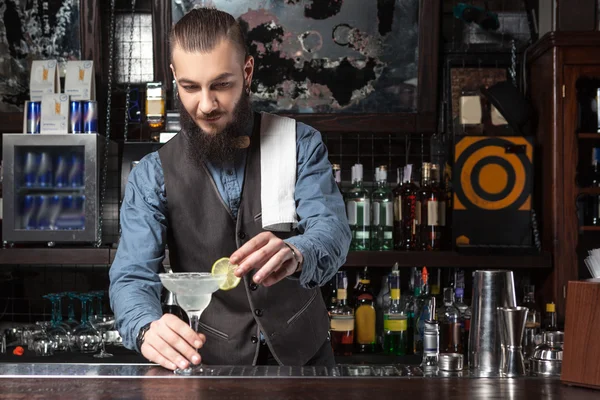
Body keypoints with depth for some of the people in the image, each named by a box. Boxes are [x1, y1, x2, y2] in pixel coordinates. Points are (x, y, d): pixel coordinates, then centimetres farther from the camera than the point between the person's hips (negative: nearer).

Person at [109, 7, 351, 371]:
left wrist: (294, 255, -40)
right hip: (211, 365, 1)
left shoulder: (300, 144, -1)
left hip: (302, 355, -1)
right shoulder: (153, 176, 0)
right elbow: (133, 276, -10)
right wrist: (148, 328, -33)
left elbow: (332, 231, -16)